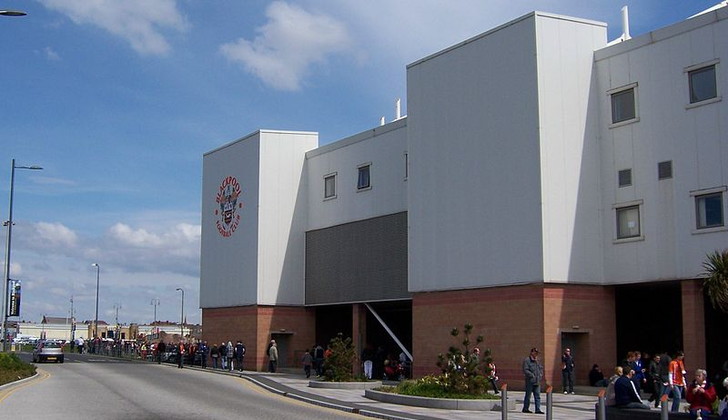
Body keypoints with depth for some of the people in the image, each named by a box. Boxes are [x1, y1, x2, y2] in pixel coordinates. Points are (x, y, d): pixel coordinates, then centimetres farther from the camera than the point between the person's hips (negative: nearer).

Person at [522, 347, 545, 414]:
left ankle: (538, 409, 4)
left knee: (537, 396, 3)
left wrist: (541, 375, 9)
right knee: (528, 395, 2)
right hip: (530, 381, -7)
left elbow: (541, 368, 26)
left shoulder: (537, 360, 16)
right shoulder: (527, 360, -8)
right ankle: (525, 408, 12)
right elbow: (525, 370, -15)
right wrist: (532, 375, -17)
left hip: (537, 381, 7)